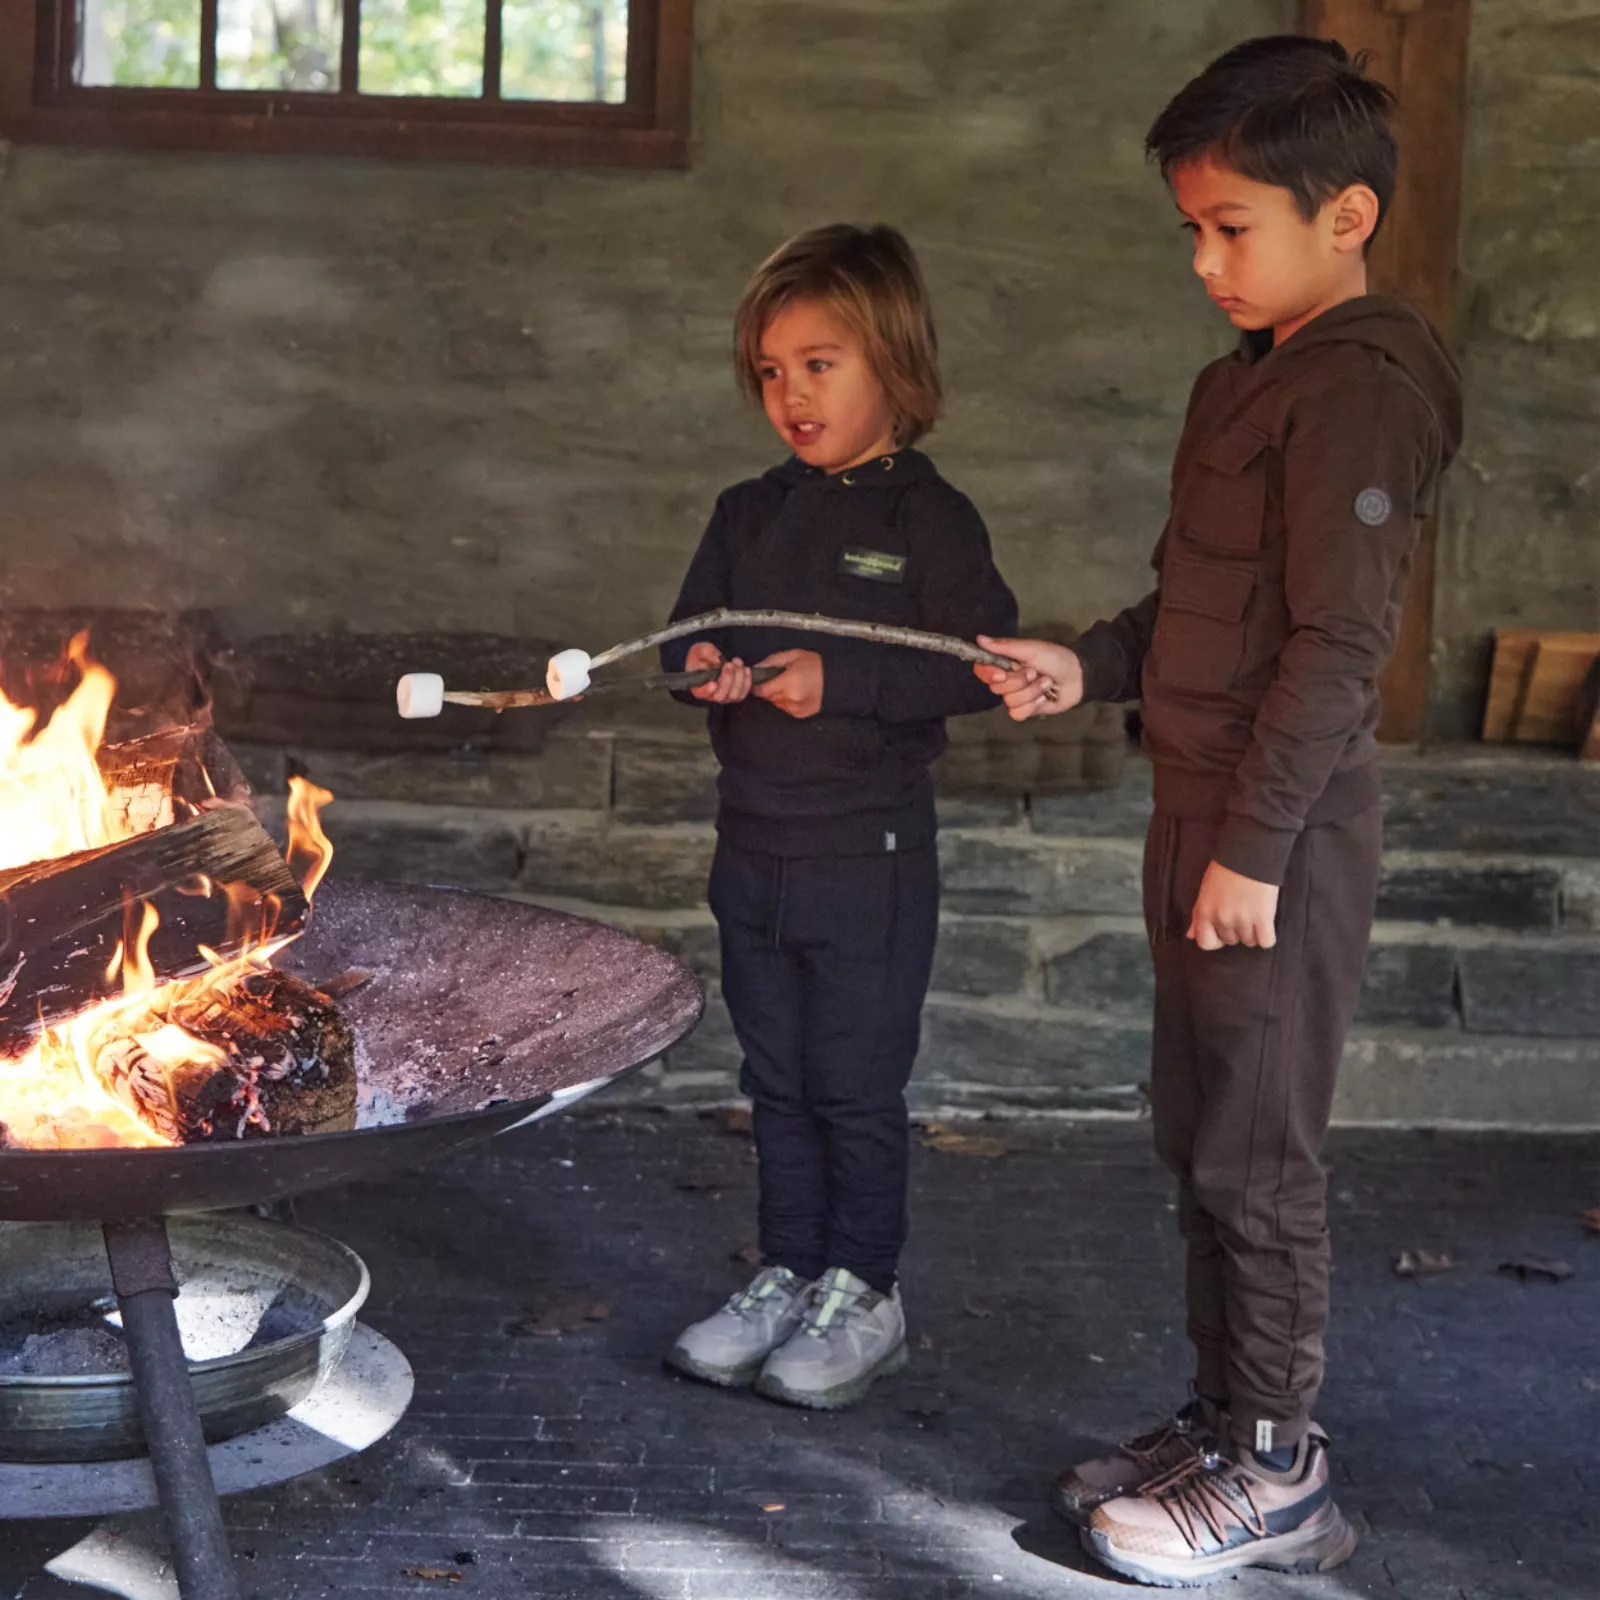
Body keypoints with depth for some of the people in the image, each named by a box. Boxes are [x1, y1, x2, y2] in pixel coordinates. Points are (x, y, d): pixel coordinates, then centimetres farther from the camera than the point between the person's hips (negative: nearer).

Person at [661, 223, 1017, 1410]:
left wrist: (840, 681, -23)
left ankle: (865, 1295, 17)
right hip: (754, 848, 6)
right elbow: (691, 631, 14)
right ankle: (790, 1275, 28)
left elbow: (980, 666, -16)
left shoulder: (929, 520, -10)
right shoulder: (748, 515, 8)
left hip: (871, 856, -6)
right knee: (778, 1081, 15)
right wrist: (701, 667, -9)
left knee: (857, 1083, 3)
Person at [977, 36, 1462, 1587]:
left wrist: (1252, 847, -21)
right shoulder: (1246, 381, 15)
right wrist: (1089, 664, 6)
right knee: (1199, 1139, 16)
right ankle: (1221, 1421, 28)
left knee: (1255, 1156, -2)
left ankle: (1277, 1474, 11)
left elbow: (1339, 639, -20)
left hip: (1281, 838, -10)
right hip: (1204, 818, 10)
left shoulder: (1359, 387, -15)